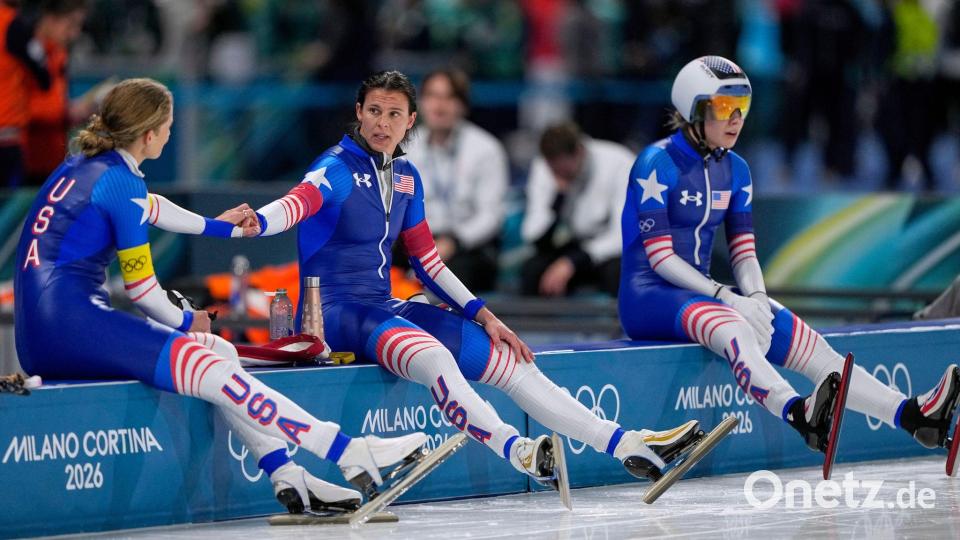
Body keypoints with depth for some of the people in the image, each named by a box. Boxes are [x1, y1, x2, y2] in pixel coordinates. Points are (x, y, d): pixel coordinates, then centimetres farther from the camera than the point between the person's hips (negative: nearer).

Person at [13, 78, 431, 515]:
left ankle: (285, 474, 4)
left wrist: (216, 227, 45)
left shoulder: (83, 165, 16)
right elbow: (141, 288, -6)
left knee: (219, 351, 11)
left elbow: (147, 207, 35)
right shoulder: (120, 180, -11)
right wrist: (183, 322, 13)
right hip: (69, 326, -10)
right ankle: (351, 454, -14)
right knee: (218, 373, -13)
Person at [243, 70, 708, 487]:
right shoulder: (337, 168, -11)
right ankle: (518, 453, -51)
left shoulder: (405, 177, 13)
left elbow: (427, 263, 19)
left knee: (510, 362, 4)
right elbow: (299, 203, -33)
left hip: (386, 310, 8)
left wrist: (483, 316, 12)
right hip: (334, 313, -8)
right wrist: (254, 223, -56)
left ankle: (627, 445, 8)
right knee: (432, 356, -36)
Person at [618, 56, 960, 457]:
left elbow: (744, 252, 10)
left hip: (700, 292, 8)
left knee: (809, 345, -10)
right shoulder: (657, 163, -12)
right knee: (730, 328, -39)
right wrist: (725, 297, -25)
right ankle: (798, 413, -64)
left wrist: (756, 298, -12)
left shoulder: (734, 170, 11)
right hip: (648, 296, -8)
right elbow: (660, 257, -17)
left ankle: (911, 414, -21)